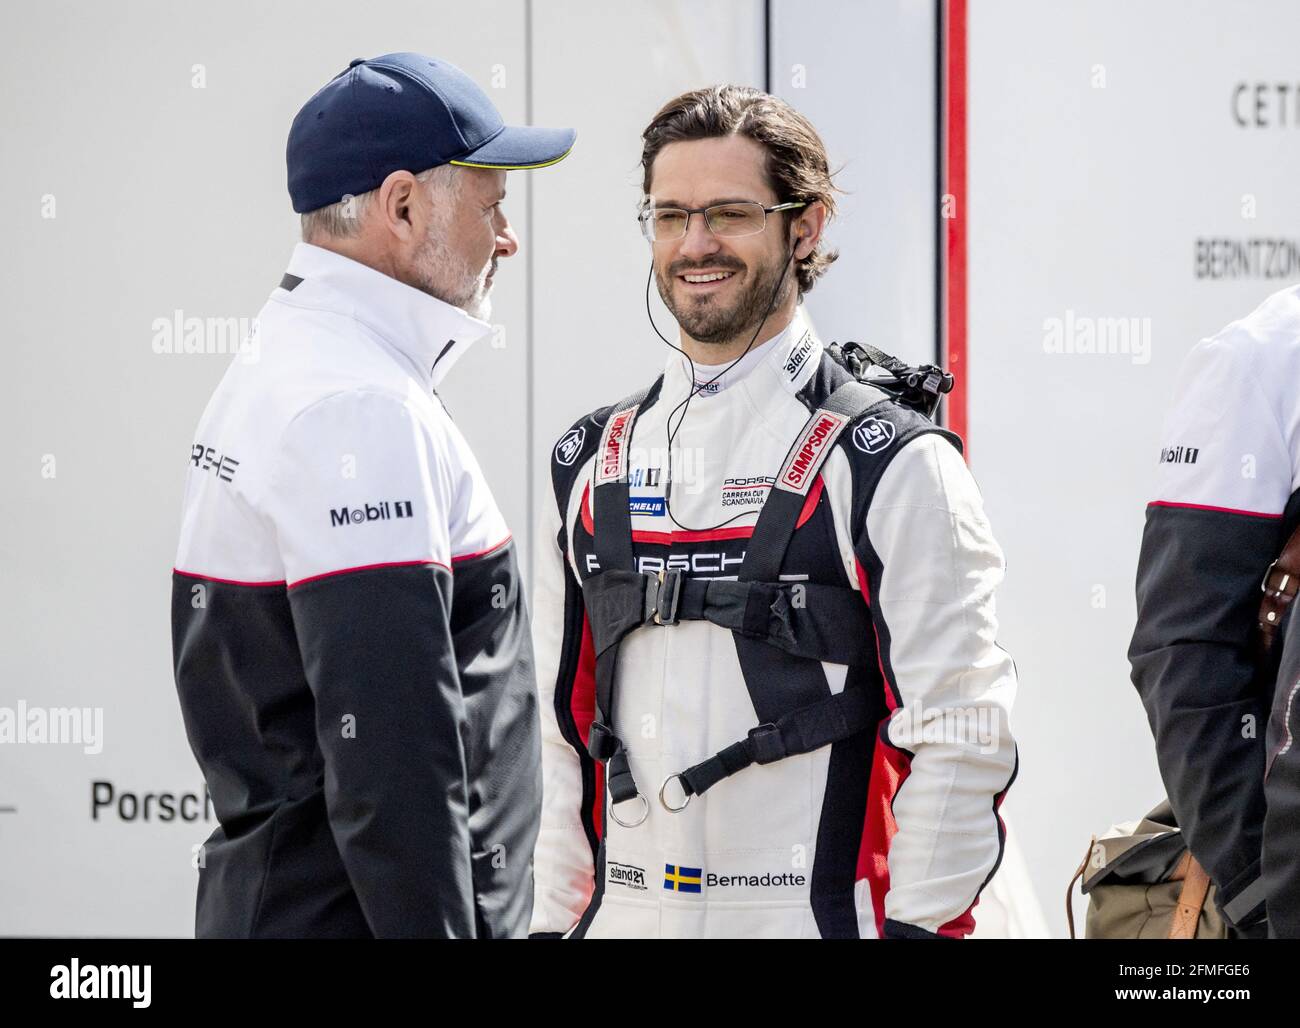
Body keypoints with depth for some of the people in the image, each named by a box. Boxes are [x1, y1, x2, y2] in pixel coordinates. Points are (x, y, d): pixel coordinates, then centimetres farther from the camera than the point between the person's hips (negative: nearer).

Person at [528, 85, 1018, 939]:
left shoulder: (893, 465, -4)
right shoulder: (590, 466, 12)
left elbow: (960, 741, -8)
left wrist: (919, 927, -12)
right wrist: (555, 921, 12)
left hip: (819, 915, -5)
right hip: (623, 917, 5)